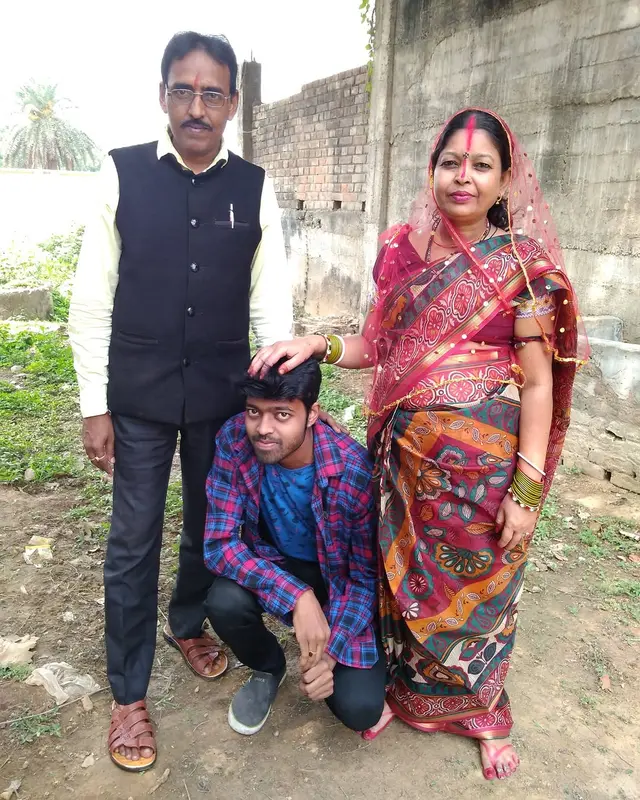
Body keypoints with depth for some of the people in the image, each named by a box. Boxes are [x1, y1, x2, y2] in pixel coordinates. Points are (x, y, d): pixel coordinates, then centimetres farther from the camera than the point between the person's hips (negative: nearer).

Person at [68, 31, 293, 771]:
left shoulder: (255, 189, 0)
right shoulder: (121, 174, -4)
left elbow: (271, 304, 2)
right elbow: (91, 299, -3)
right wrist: (94, 405, -5)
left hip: (221, 398, 2)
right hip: (138, 400, -1)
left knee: (210, 525, 18)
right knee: (133, 542, 8)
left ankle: (186, 623, 47)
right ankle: (128, 693, 27)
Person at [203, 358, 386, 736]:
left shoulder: (355, 470, -29)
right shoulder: (234, 441, -24)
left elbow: (367, 574, -16)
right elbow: (220, 543, -23)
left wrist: (332, 651, -25)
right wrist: (297, 596, -34)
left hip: (339, 577, -2)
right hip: (272, 563, 2)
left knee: (359, 709, -18)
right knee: (224, 602, -31)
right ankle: (269, 667, 5)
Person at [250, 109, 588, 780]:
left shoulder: (522, 263, -6)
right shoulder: (404, 252, 4)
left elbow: (538, 382, -8)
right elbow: (378, 347, 10)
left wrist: (527, 490, -13)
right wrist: (318, 343, -9)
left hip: (484, 461, -3)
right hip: (407, 456, 3)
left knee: (477, 585, 13)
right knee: (403, 572, 16)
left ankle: (480, 711, 41)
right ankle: (402, 687, 44)